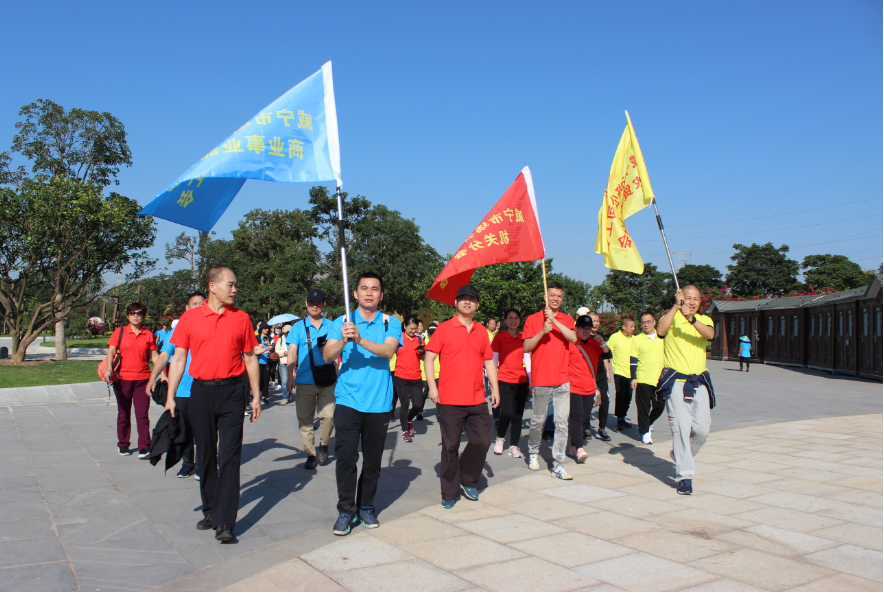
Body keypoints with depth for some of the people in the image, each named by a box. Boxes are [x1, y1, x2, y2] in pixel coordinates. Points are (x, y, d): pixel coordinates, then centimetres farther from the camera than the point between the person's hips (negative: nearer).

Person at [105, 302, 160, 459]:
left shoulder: (148, 334, 5)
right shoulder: (120, 332, 3)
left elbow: (154, 356, 9)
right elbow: (111, 351, -3)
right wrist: (109, 369, -19)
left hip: (143, 379, 0)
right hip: (123, 378, 0)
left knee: (142, 414, -5)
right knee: (123, 414, 12)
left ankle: (145, 447, -3)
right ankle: (123, 444, 26)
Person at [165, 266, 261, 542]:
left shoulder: (241, 318, 4)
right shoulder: (190, 318, 3)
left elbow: (250, 358, 8)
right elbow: (178, 358, 6)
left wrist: (256, 395, 5)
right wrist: (170, 396, 1)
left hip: (232, 392, -1)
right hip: (201, 392, 1)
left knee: (229, 456, -6)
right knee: (206, 455, 12)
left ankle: (225, 522, -4)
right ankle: (210, 511, 28)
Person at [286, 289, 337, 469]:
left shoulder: (331, 326, 8)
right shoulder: (298, 327, 6)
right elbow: (292, 353, -1)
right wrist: (291, 377, -12)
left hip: (328, 379, 0)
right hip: (305, 381, 0)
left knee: (328, 415, -8)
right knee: (305, 419, 3)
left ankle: (323, 445, 18)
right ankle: (310, 454, 16)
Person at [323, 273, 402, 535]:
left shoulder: (391, 323, 4)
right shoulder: (342, 322, 5)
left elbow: (388, 350, -15)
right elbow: (327, 356, -7)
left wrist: (360, 340, -30)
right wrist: (342, 341, -28)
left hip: (379, 403, 1)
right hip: (348, 401, -1)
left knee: (373, 459, 9)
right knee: (346, 455, -7)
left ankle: (366, 507, 24)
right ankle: (346, 510, 5)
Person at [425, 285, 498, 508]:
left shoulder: (481, 331, 11)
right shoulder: (444, 329, -2)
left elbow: (489, 361, 16)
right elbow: (429, 357, -4)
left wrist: (495, 388, 8)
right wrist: (432, 386, -12)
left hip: (477, 400, 4)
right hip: (450, 400, -4)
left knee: (482, 441, 3)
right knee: (450, 447, 3)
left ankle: (468, 481, 25)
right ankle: (449, 493, 15)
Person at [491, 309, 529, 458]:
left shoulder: (523, 338, 9)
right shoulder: (499, 337, 0)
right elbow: (493, 361, 1)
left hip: (521, 381, 3)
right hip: (504, 380, -3)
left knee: (518, 416, 3)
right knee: (507, 413, -13)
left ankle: (514, 446, 15)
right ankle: (500, 438, 13)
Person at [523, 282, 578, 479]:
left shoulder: (566, 319, 10)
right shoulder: (533, 319, 2)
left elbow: (573, 338, -10)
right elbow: (526, 347, -4)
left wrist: (554, 321, -17)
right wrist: (542, 332, -17)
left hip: (562, 380, 2)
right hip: (541, 379, -2)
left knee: (562, 423, -2)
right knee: (538, 420, 8)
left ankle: (558, 465, 3)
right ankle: (533, 452, 33)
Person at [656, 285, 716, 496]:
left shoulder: (704, 320, 12)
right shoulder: (671, 317, 4)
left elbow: (710, 334, -13)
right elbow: (660, 330, -20)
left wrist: (691, 318, -28)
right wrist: (676, 306, -20)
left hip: (699, 382, 3)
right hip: (676, 382, -3)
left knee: (702, 429, 3)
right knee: (681, 428, -8)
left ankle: (680, 455, 31)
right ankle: (685, 476, -2)